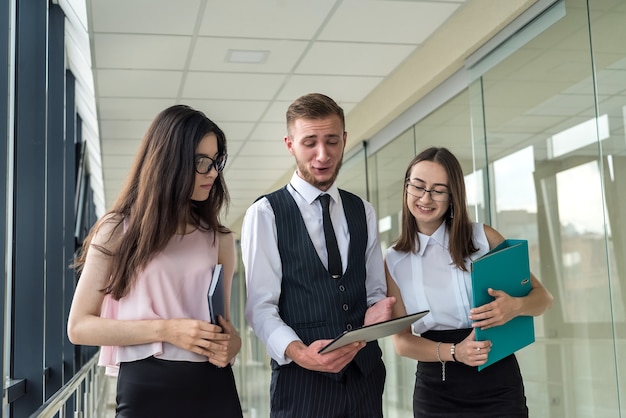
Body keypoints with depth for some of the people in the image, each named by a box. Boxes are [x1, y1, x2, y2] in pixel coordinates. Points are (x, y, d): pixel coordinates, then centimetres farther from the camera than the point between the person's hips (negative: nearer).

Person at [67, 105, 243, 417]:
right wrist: (165, 330, -16)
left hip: (213, 388, 3)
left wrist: (230, 342, -9)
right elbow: (79, 326, -4)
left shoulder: (218, 238, 7)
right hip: (145, 388, -3)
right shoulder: (118, 231, -2)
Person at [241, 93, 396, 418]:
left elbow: (375, 291, 13)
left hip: (365, 374, 5)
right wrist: (297, 351, -27)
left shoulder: (363, 212, 10)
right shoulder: (265, 214, -4)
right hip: (302, 379, -4)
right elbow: (261, 307, -9)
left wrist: (377, 311, -9)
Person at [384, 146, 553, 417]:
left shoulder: (483, 238, -3)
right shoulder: (394, 261, -1)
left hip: (497, 384, 0)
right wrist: (454, 352, -19)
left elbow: (542, 297, 1)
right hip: (435, 390, 0)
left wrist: (515, 306, -21)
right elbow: (401, 340, -1)